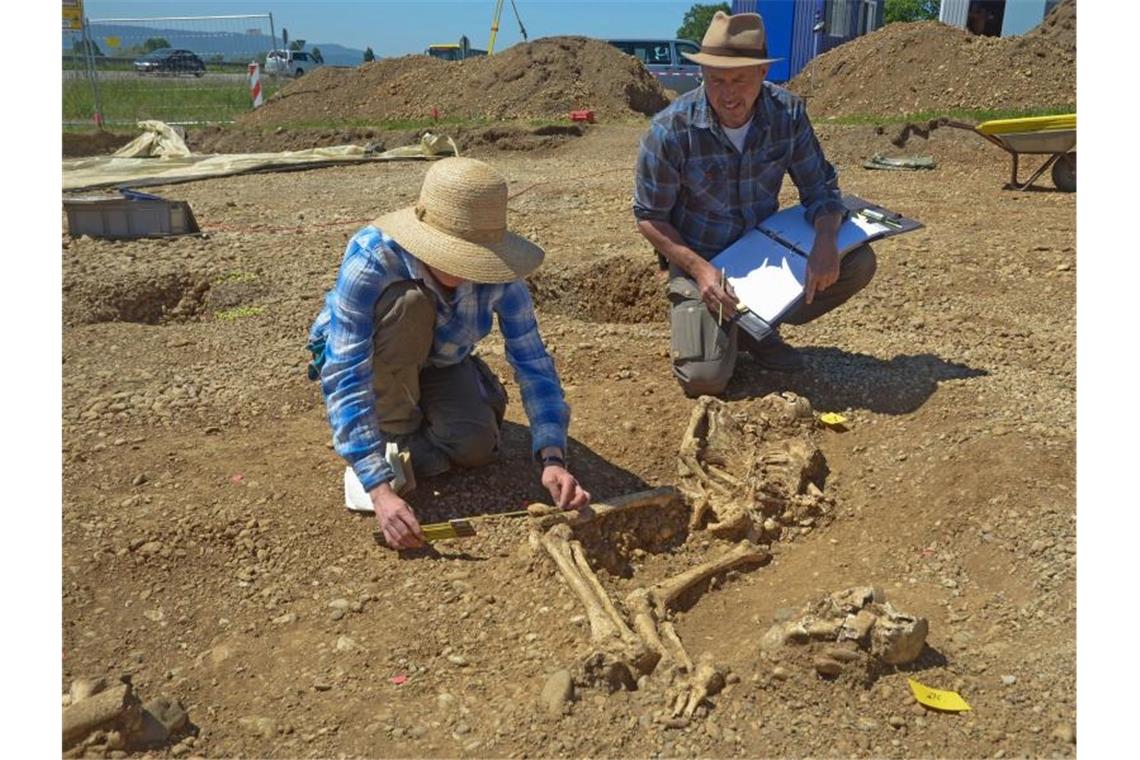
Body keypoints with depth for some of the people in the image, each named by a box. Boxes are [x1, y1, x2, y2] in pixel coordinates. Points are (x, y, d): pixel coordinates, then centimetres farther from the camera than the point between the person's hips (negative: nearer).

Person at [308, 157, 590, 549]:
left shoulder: (496, 272, -28)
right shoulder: (371, 258, -38)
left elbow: (532, 362, -25)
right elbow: (345, 377, -41)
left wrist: (553, 458, -38)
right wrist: (380, 488, -48)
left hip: (437, 362, 2)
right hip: (365, 357, -2)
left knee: (477, 446, -24)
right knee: (408, 303, -35)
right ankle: (395, 430, -13)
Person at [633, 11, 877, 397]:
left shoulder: (787, 113, -11)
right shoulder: (670, 131, -22)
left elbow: (821, 188, -3)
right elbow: (649, 217, -13)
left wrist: (825, 239, -25)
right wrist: (699, 269, -26)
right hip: (700, 262, -4)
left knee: (858, 262, -16)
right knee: (704, 377, -23)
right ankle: (689, 314, 13)